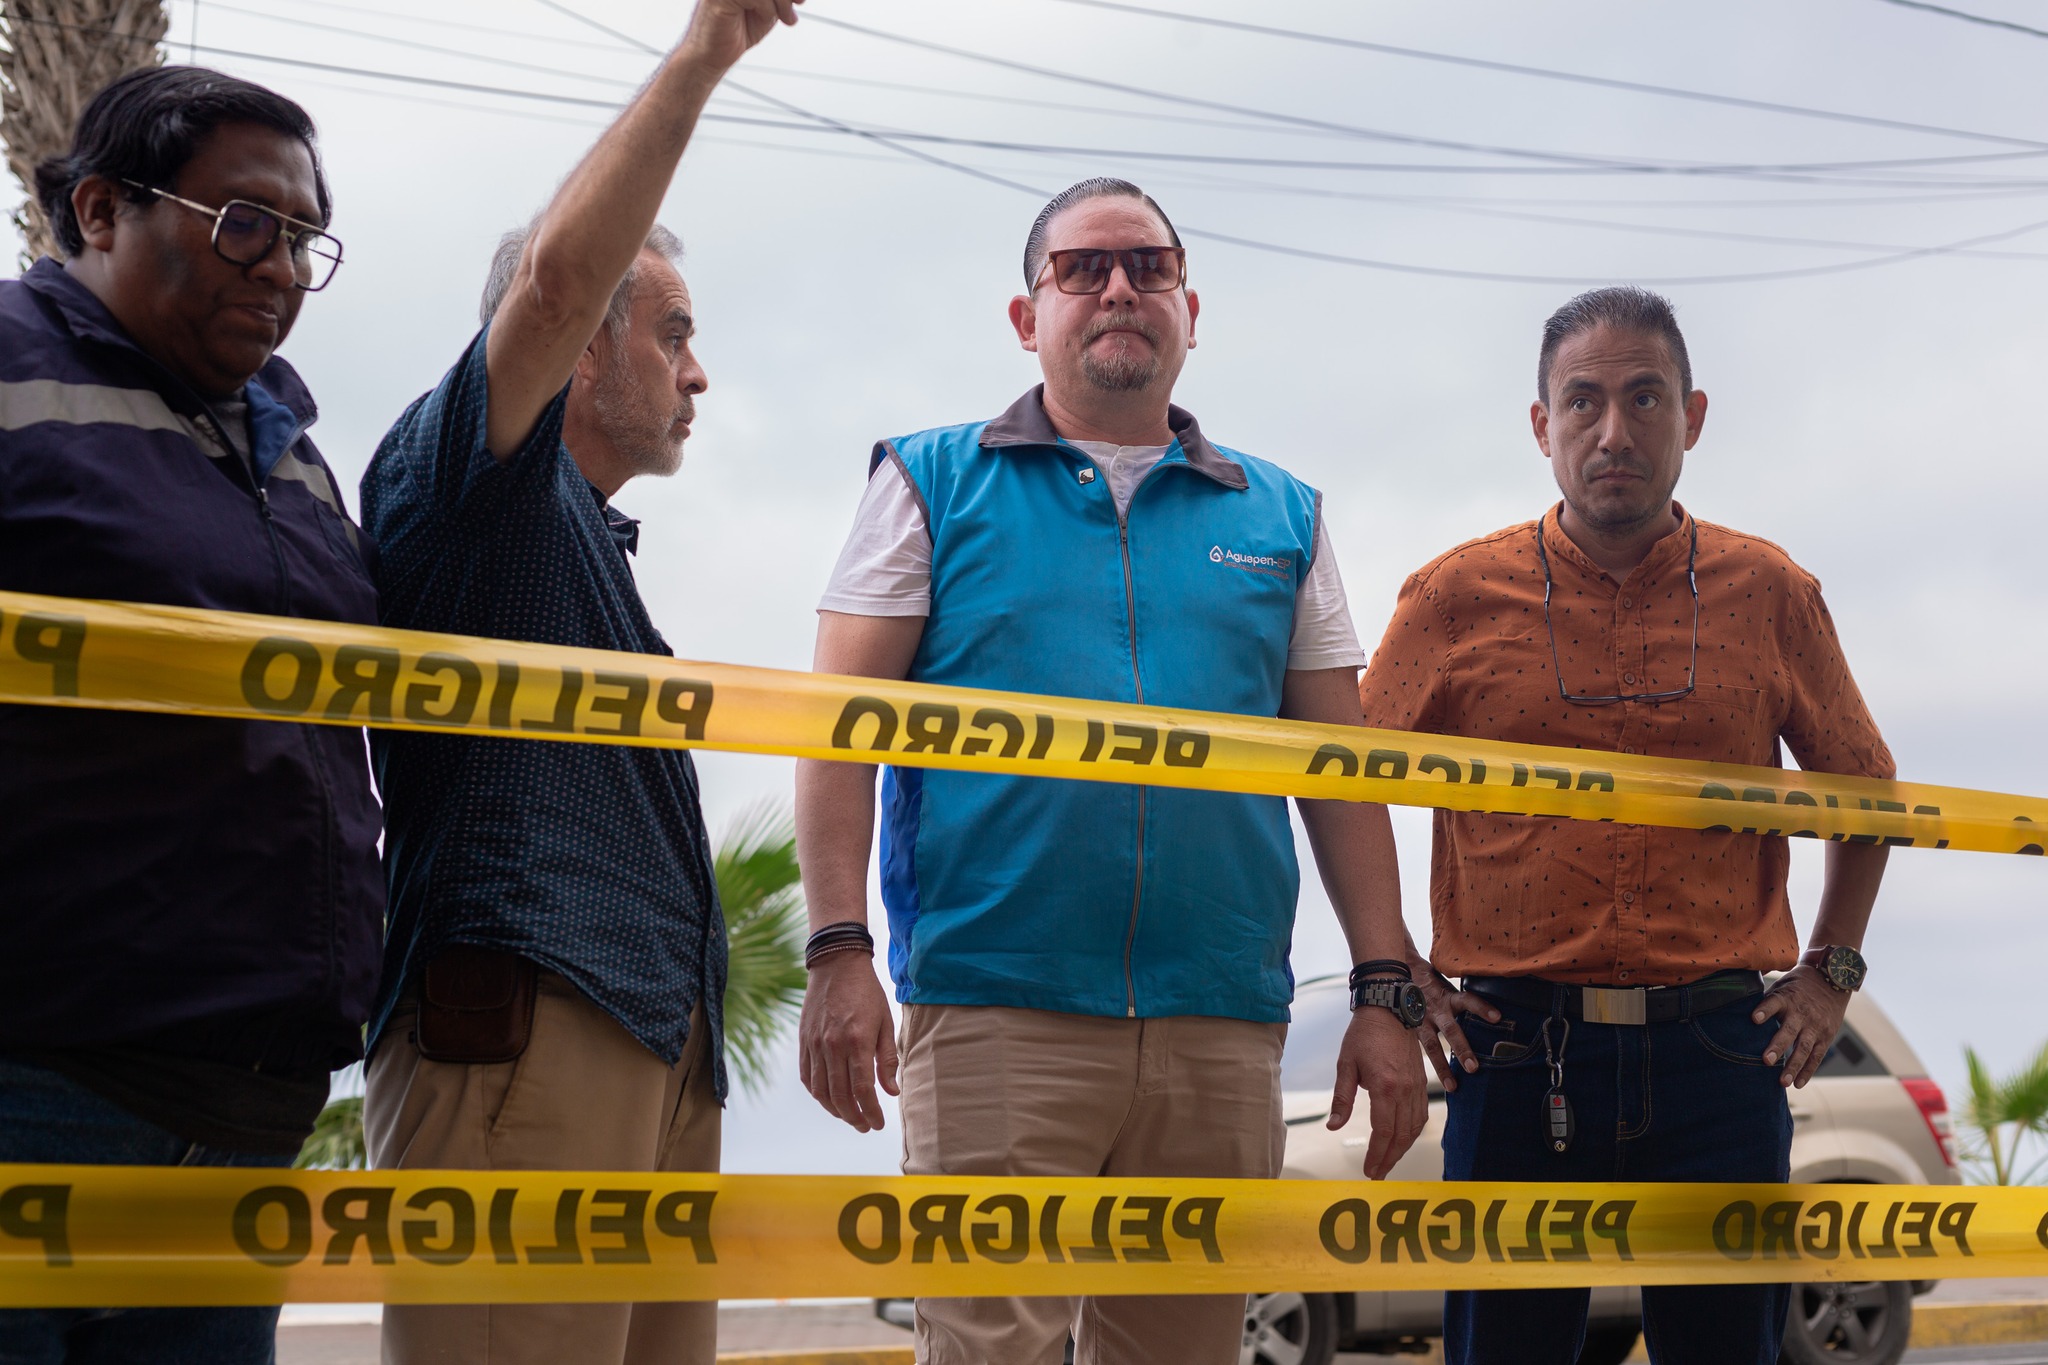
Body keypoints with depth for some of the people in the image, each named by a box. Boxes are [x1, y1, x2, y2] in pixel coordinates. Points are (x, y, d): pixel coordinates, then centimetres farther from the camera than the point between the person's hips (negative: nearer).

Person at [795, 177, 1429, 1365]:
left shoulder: (1281, 518, 16)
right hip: (995, 1011, -3)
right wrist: (839, 953, -10)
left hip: (1224, 1031, 3)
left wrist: (1384, 991, 6)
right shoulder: (934, 485, 8)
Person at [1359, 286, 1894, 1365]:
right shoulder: (1457, 598, 1)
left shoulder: (1771, 595, 5)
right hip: (1517, 1048, -1)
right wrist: (1391, 971, 3)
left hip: (1721, 1050, 1)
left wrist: (1830, 972, 11)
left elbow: (1863, 787, 19)